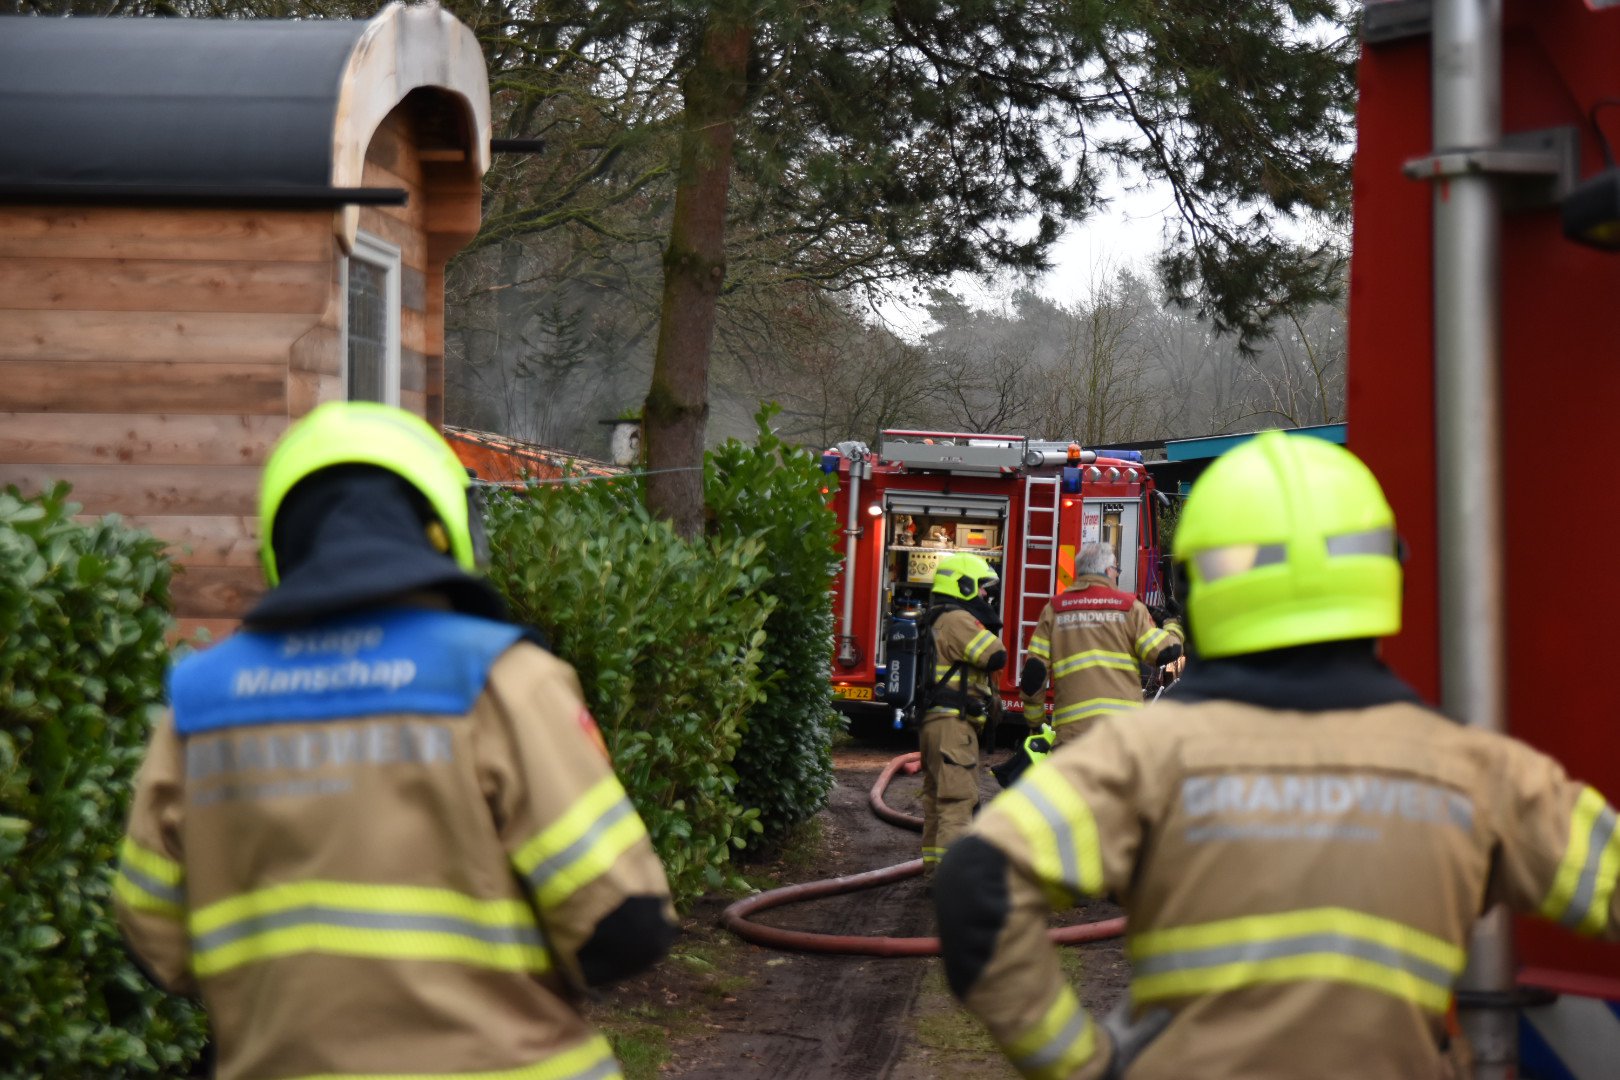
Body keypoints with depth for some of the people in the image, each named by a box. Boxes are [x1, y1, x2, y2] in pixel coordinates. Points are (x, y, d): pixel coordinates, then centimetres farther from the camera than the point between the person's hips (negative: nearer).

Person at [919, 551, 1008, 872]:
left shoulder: (938, 622, 21)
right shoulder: (958, 620, -13)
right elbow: (996, 656, -17)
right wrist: (986, 619, -1)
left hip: (932, 720, 11)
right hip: (952, 722, -11)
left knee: (937, 796, 17)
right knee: (959, 797, -14)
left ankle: (934, 861, 24)